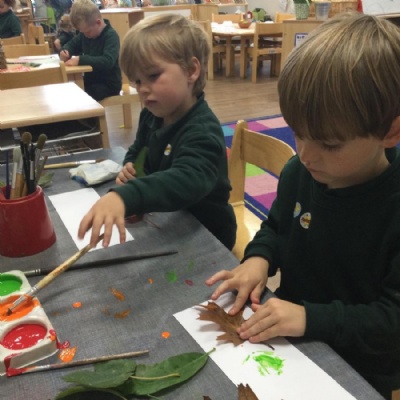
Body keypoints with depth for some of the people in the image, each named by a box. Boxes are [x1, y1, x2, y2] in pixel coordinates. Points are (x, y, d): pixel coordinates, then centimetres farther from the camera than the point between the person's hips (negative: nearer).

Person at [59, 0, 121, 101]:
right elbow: (71, 44, 19)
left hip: (108, 84, -7)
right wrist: (65, 51, -6)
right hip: (90, 80, 8)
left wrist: (80, 60, -36)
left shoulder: (111, 36, -18)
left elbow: (108, 61, -33)